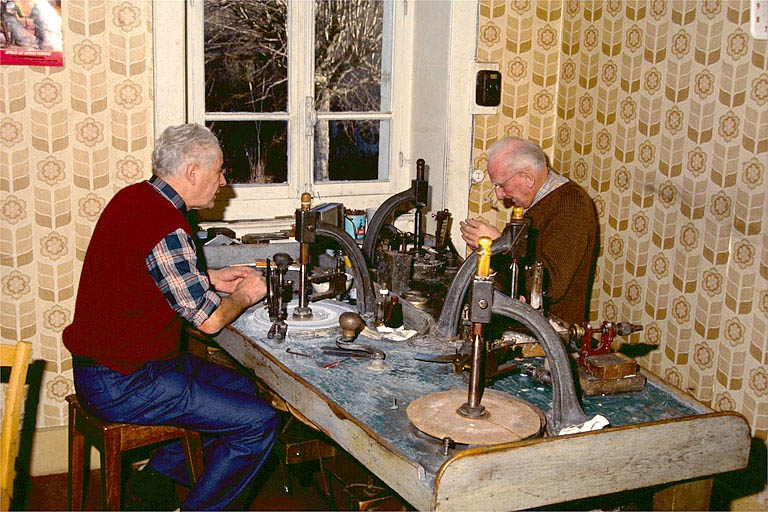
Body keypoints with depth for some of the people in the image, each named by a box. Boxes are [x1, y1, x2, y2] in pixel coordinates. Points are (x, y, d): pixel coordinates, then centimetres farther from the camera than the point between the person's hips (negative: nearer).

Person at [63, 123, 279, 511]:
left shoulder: (134, 197, 7)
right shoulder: (166, 228, -24)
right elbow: (209, 319, -18)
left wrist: (210, 279, 15)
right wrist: (246, 295, 2)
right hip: (122, 386, -10)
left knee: (240, 388, 20)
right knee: (259, 422, -11)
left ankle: (156, 478, 23)